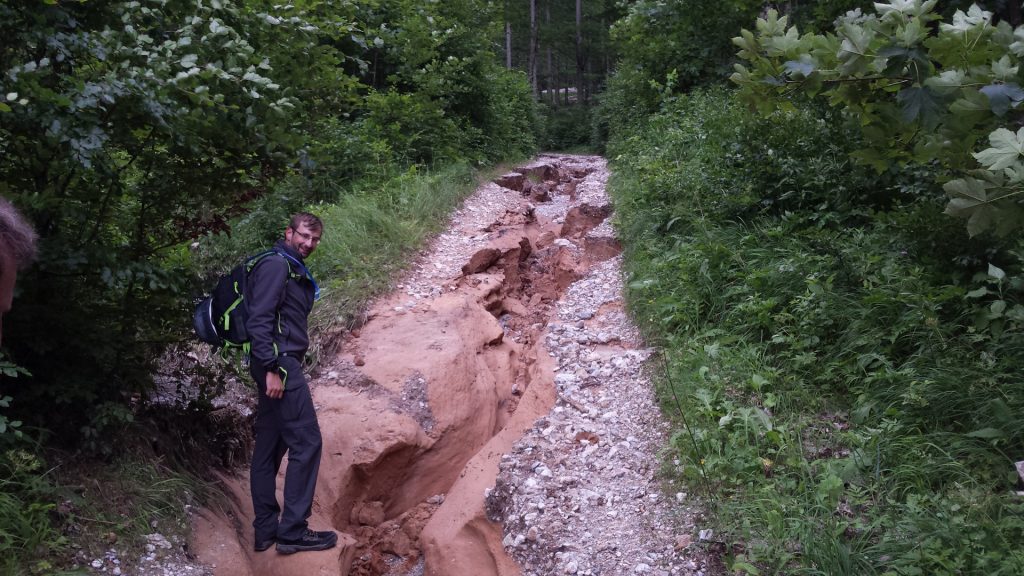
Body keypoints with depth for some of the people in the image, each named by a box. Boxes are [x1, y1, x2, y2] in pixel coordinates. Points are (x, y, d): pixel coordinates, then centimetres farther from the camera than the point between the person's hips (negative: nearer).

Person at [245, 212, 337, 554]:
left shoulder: (294, 271, 19)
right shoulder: (276, 265, -11)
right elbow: (258, 320, -19)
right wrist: (272, 368, -25)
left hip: (280, 364, 10)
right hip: (280, 362, -10)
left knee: (269, 446, 10)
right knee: (306, 442, -8)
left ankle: (265, 529, 16)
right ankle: (292, 530, -3)